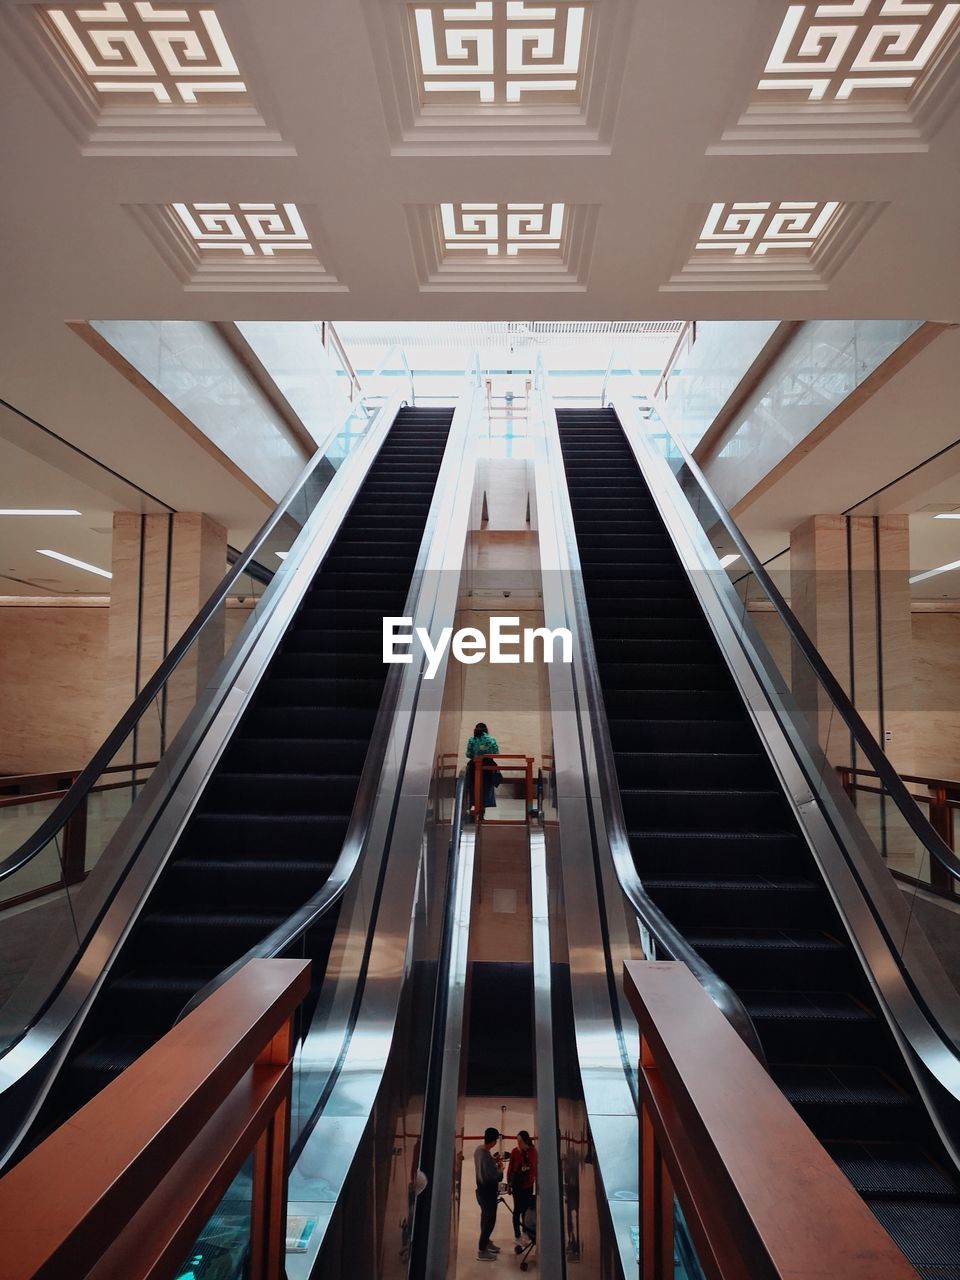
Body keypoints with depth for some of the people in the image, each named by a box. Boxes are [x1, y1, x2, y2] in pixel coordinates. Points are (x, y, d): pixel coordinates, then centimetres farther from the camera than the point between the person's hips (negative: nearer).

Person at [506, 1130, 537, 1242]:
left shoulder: (533, 1151, -9)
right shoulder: (515, 1151, -14)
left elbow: (535, 1167, 2)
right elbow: (510, 1167, -6)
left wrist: (536, 1182, 3)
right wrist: (508, 1183, -2)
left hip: (529, 1184, 2)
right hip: (517, 1184, -2)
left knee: (526, 1208, 12)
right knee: (518, 1209, 5)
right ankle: (517, 1235, 19)